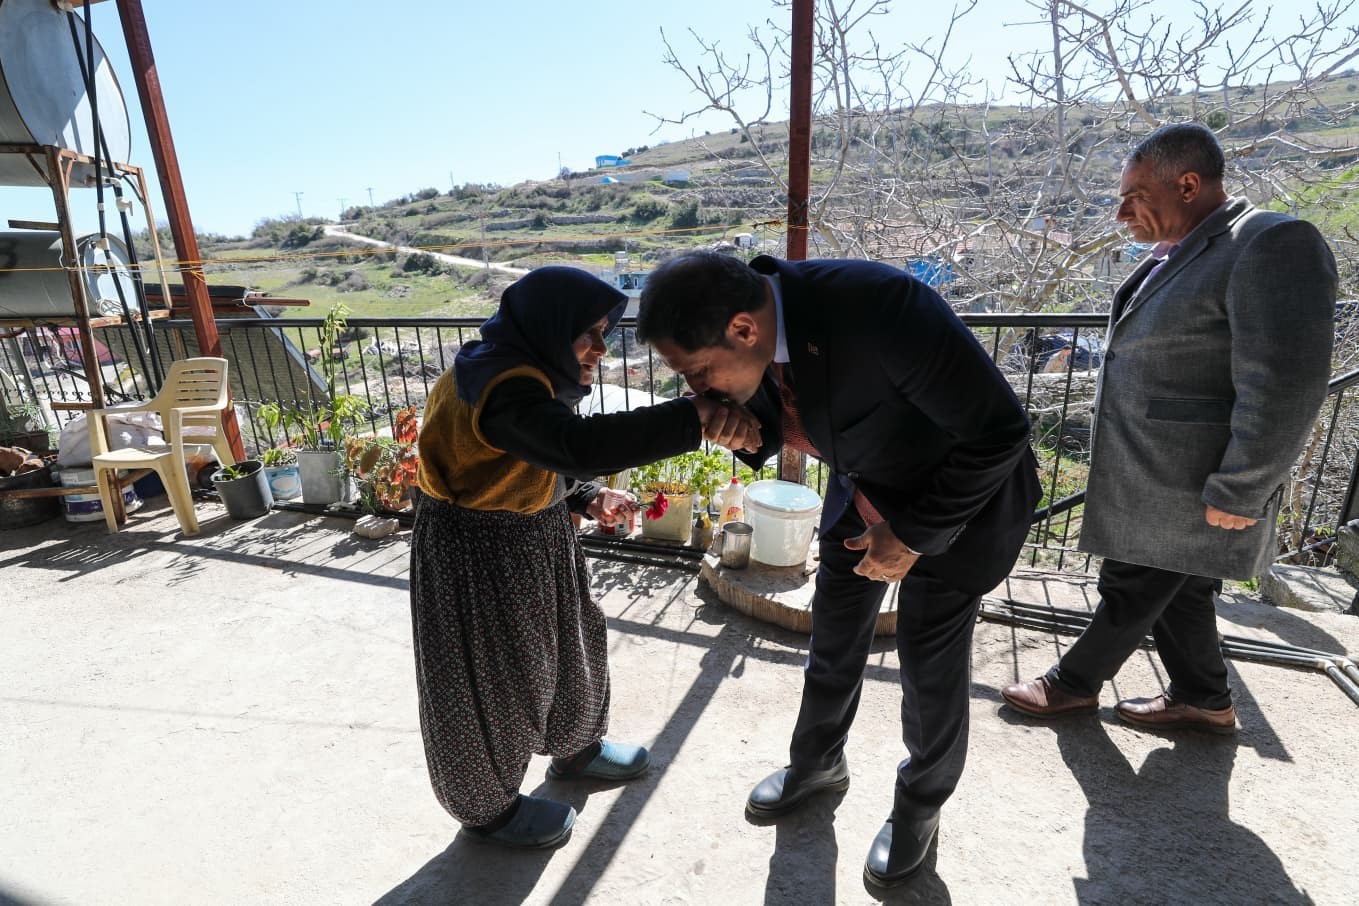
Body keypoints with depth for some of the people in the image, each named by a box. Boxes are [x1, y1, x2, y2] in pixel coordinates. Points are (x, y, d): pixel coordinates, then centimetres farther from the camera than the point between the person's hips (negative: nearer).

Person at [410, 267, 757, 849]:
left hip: (534, 538, 9)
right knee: (491, 679, 11)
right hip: (476, 554, -9)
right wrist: (694, 419, -53)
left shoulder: (530, 374, 2)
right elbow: (575, 445, -47)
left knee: (568, 643, 23)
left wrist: (589, 498, -6)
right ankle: (488, 806, 39)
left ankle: (576, 748, 50)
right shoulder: (501, 387, -29)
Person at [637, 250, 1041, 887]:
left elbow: (1001, 430, -28)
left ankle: (921, 802, 37)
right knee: (834, 636, 16)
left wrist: (913, 535, -23)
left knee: (930, 661, 6)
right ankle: (817, 763, 44)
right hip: (863, 484, 6)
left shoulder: (879, 307, -38)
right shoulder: (750, 313, -17)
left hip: (958, 487, -5)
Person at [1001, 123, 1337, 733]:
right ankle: (1204, 700, 38)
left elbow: (1283, 387, -22)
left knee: (1130, 591, 8)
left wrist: (1238, 495, -20)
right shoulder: (1173, 254, 10)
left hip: (1186, 486, -9)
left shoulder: (1272, 245, -18)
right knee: (1177, 590, 20)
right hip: (1149, 472, 9)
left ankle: (1073, 684, 27)